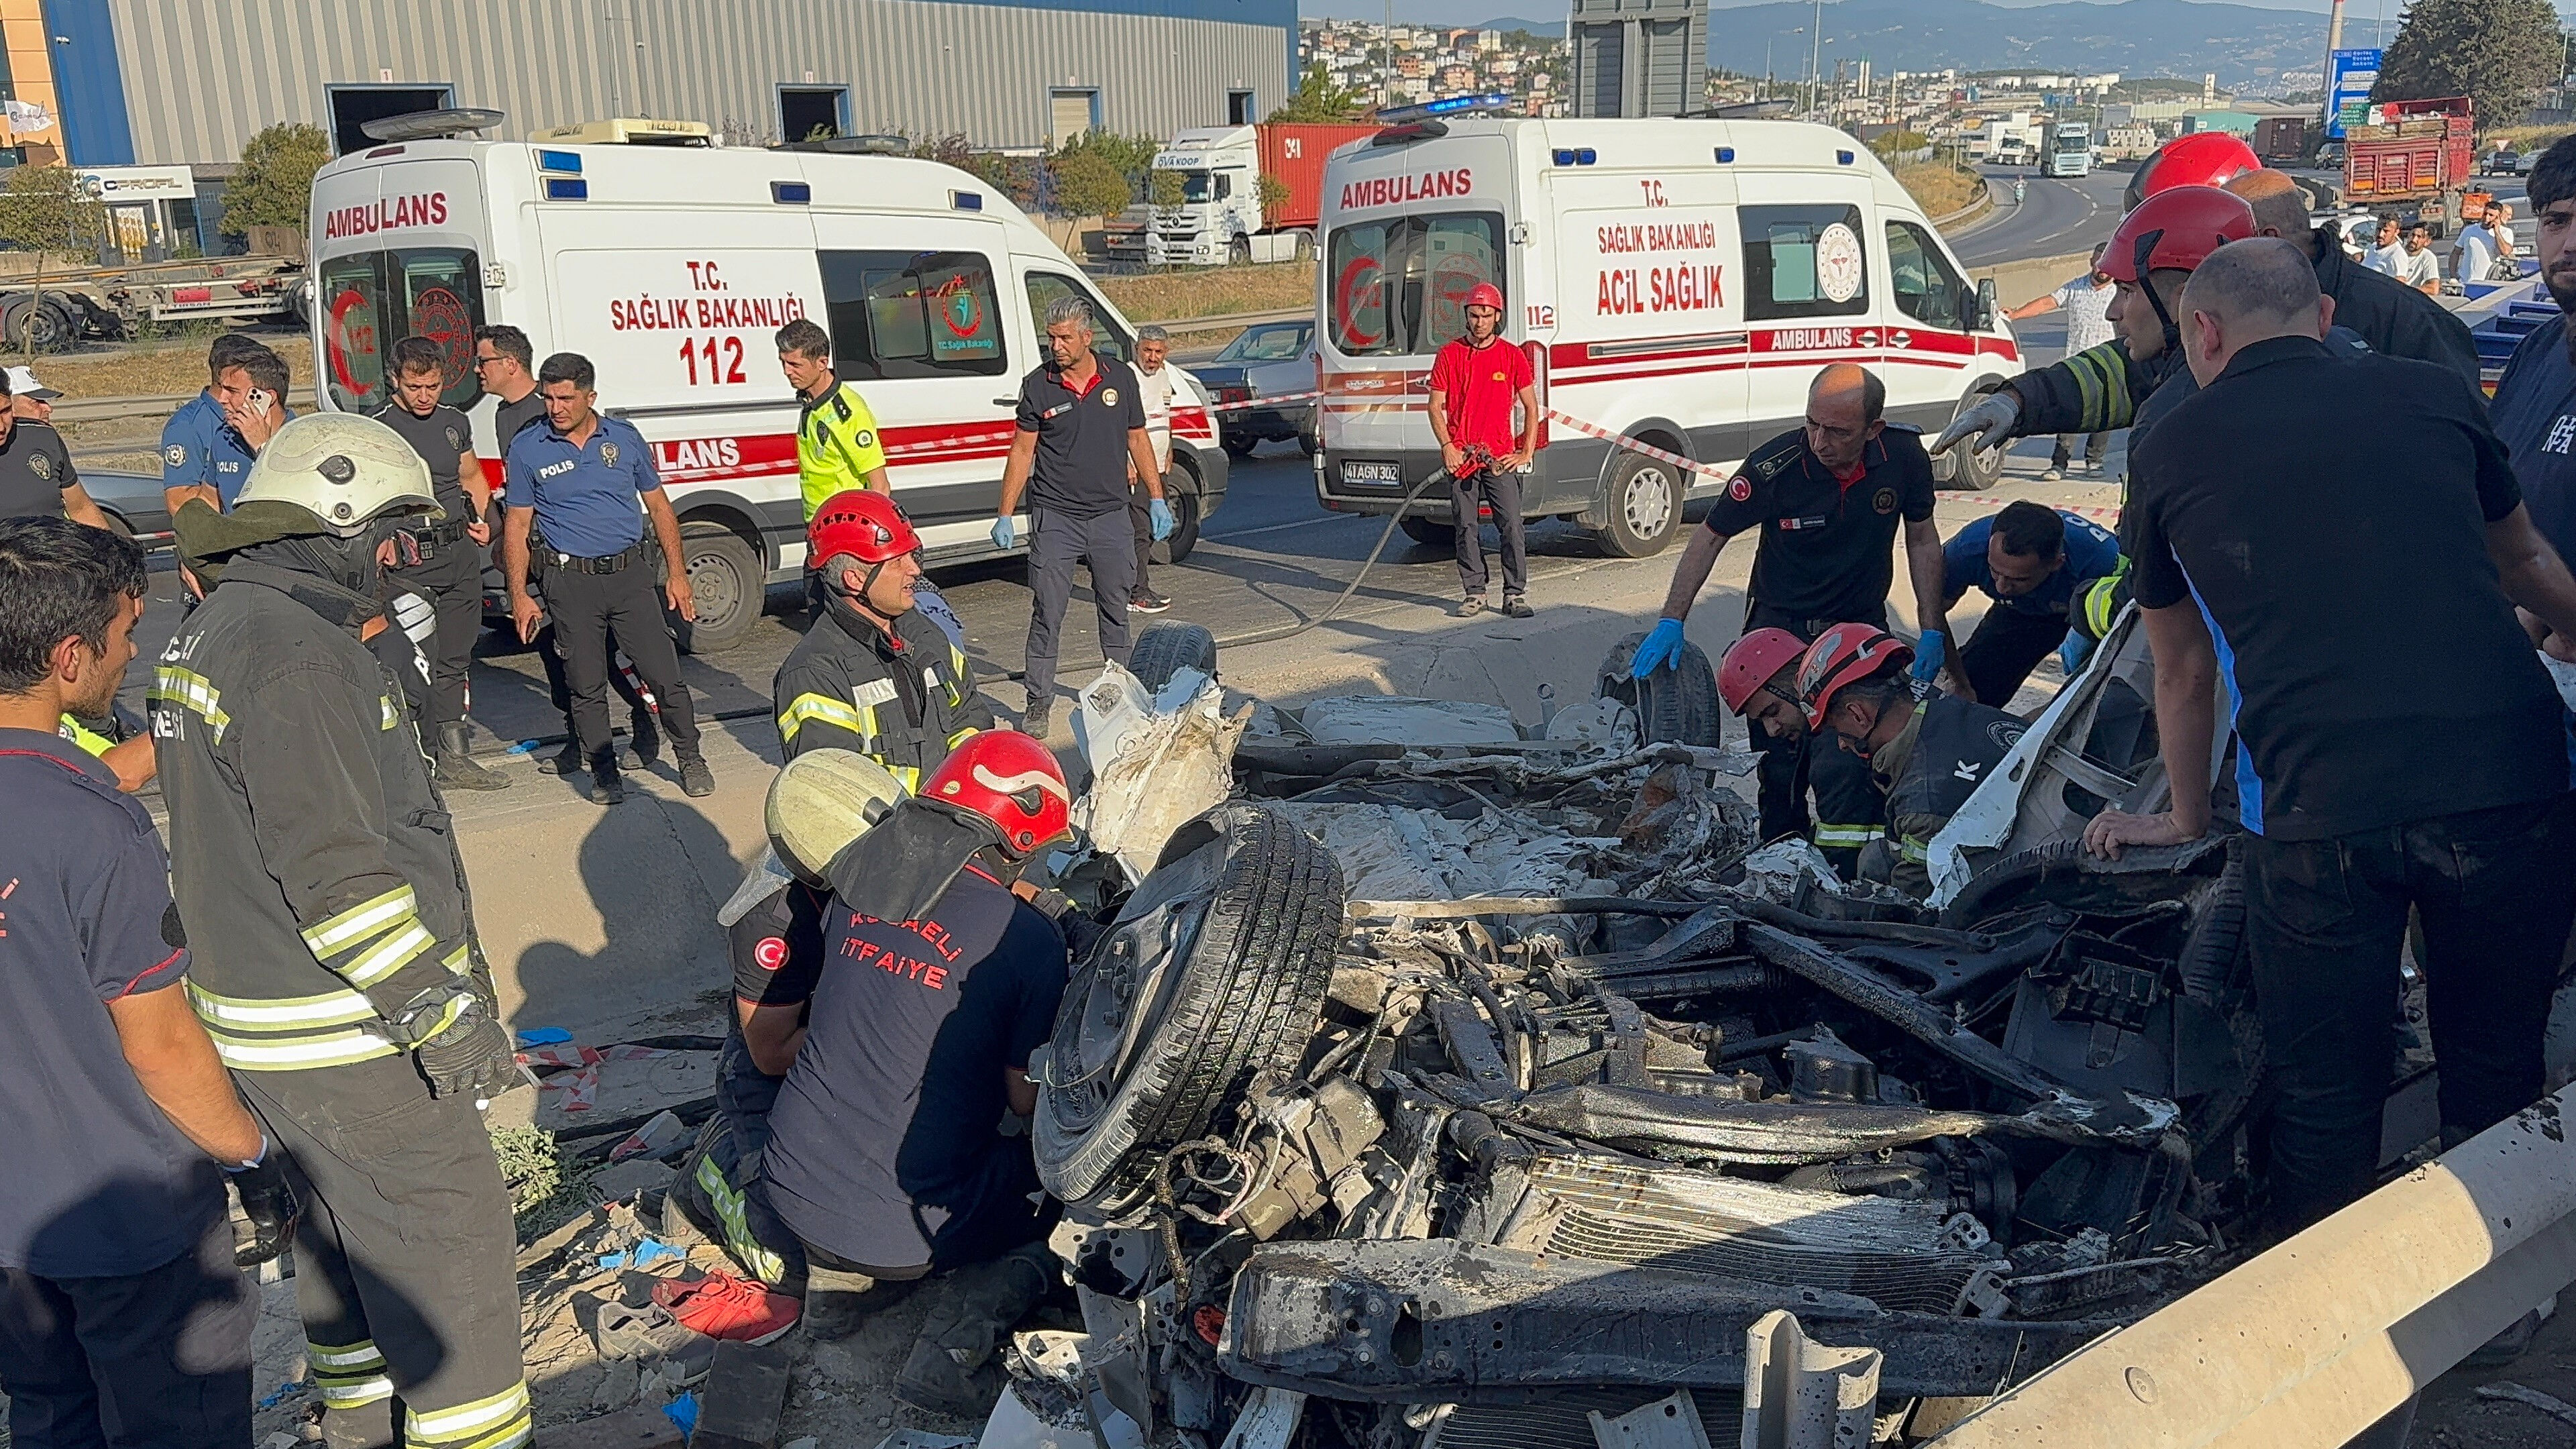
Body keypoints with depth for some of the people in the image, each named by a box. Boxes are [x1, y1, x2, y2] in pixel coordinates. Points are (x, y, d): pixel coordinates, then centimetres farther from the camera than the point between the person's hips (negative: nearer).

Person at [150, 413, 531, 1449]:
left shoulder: (210, 630, 11)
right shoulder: (295, 651, -23)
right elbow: (337, 870, -27)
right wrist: (444, 1012, -23)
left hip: (260, 1016, 10)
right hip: (346, 1034, -10)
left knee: (340, 1225, 23)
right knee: (445, 1241, 0)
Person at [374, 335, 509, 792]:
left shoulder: (455, 421, 13)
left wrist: (483, 520, 10)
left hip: (461, 555, 6)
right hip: (410, 562, -6)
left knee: (454, 661, 12)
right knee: (420, 664, -6)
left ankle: (454, 757, 21)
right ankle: (426, 762, 1)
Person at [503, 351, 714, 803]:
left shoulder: (625, 437, 5)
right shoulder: (527, 449, 2)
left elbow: (658, 505, 12)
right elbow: (517, 523, 5)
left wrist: (677, 573, 7)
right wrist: (519, 596, -2)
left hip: (629, 574, 1)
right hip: (571, 582, 0)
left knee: (664, 674, -1)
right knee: (587, 686, 5)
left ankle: (691, 759, 15)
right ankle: (604, 771, 19)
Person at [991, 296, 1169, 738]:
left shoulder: (1120, 377, 2)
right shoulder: (1037, 384, -4)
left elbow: (1137, 440, 11)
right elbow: (1023, 451, 1)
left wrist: (1157, 499, 8)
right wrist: (1005, 515, -1)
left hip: (1111, 517, 2)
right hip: (1055, 518, -2)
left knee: (1115, 610, 13)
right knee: (1047, 615, -3)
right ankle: (1039, 703, 5)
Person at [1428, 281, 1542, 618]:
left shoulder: (1512, 356, 5)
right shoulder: (1449, 354, 5)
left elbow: (1531, 407, 10)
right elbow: (1436, 406, 4)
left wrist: (1526, 453, 2)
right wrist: (1448, 447, -8)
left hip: (1500, 457, 0)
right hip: (1460, 456, 0)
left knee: (1513, 526, -6)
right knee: (1466, 528, 4)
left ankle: (1516, 595, 1)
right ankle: (1474, 594, 13)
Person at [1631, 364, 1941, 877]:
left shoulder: (1904, 456, -13)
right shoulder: (1774, 466, -22)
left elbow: (1922, 538, 3)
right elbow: (1711, 536, -10)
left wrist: (1931, 632, 1)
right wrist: (1670, 622, -16)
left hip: (1860, 629, 1)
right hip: (1780, 627, 0)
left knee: (1844, 764, -14)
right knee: (1780, 765, 2)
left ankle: (1849, 885, -3)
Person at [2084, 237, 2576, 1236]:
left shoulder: (2172, 454, 10)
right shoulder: (2425, 394, 14)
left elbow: (2184, 672, 21)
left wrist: (2187, 819, 36)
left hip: (2318, 814, -2)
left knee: (2325, 1107, 14)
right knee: (2496, 1082, 21)